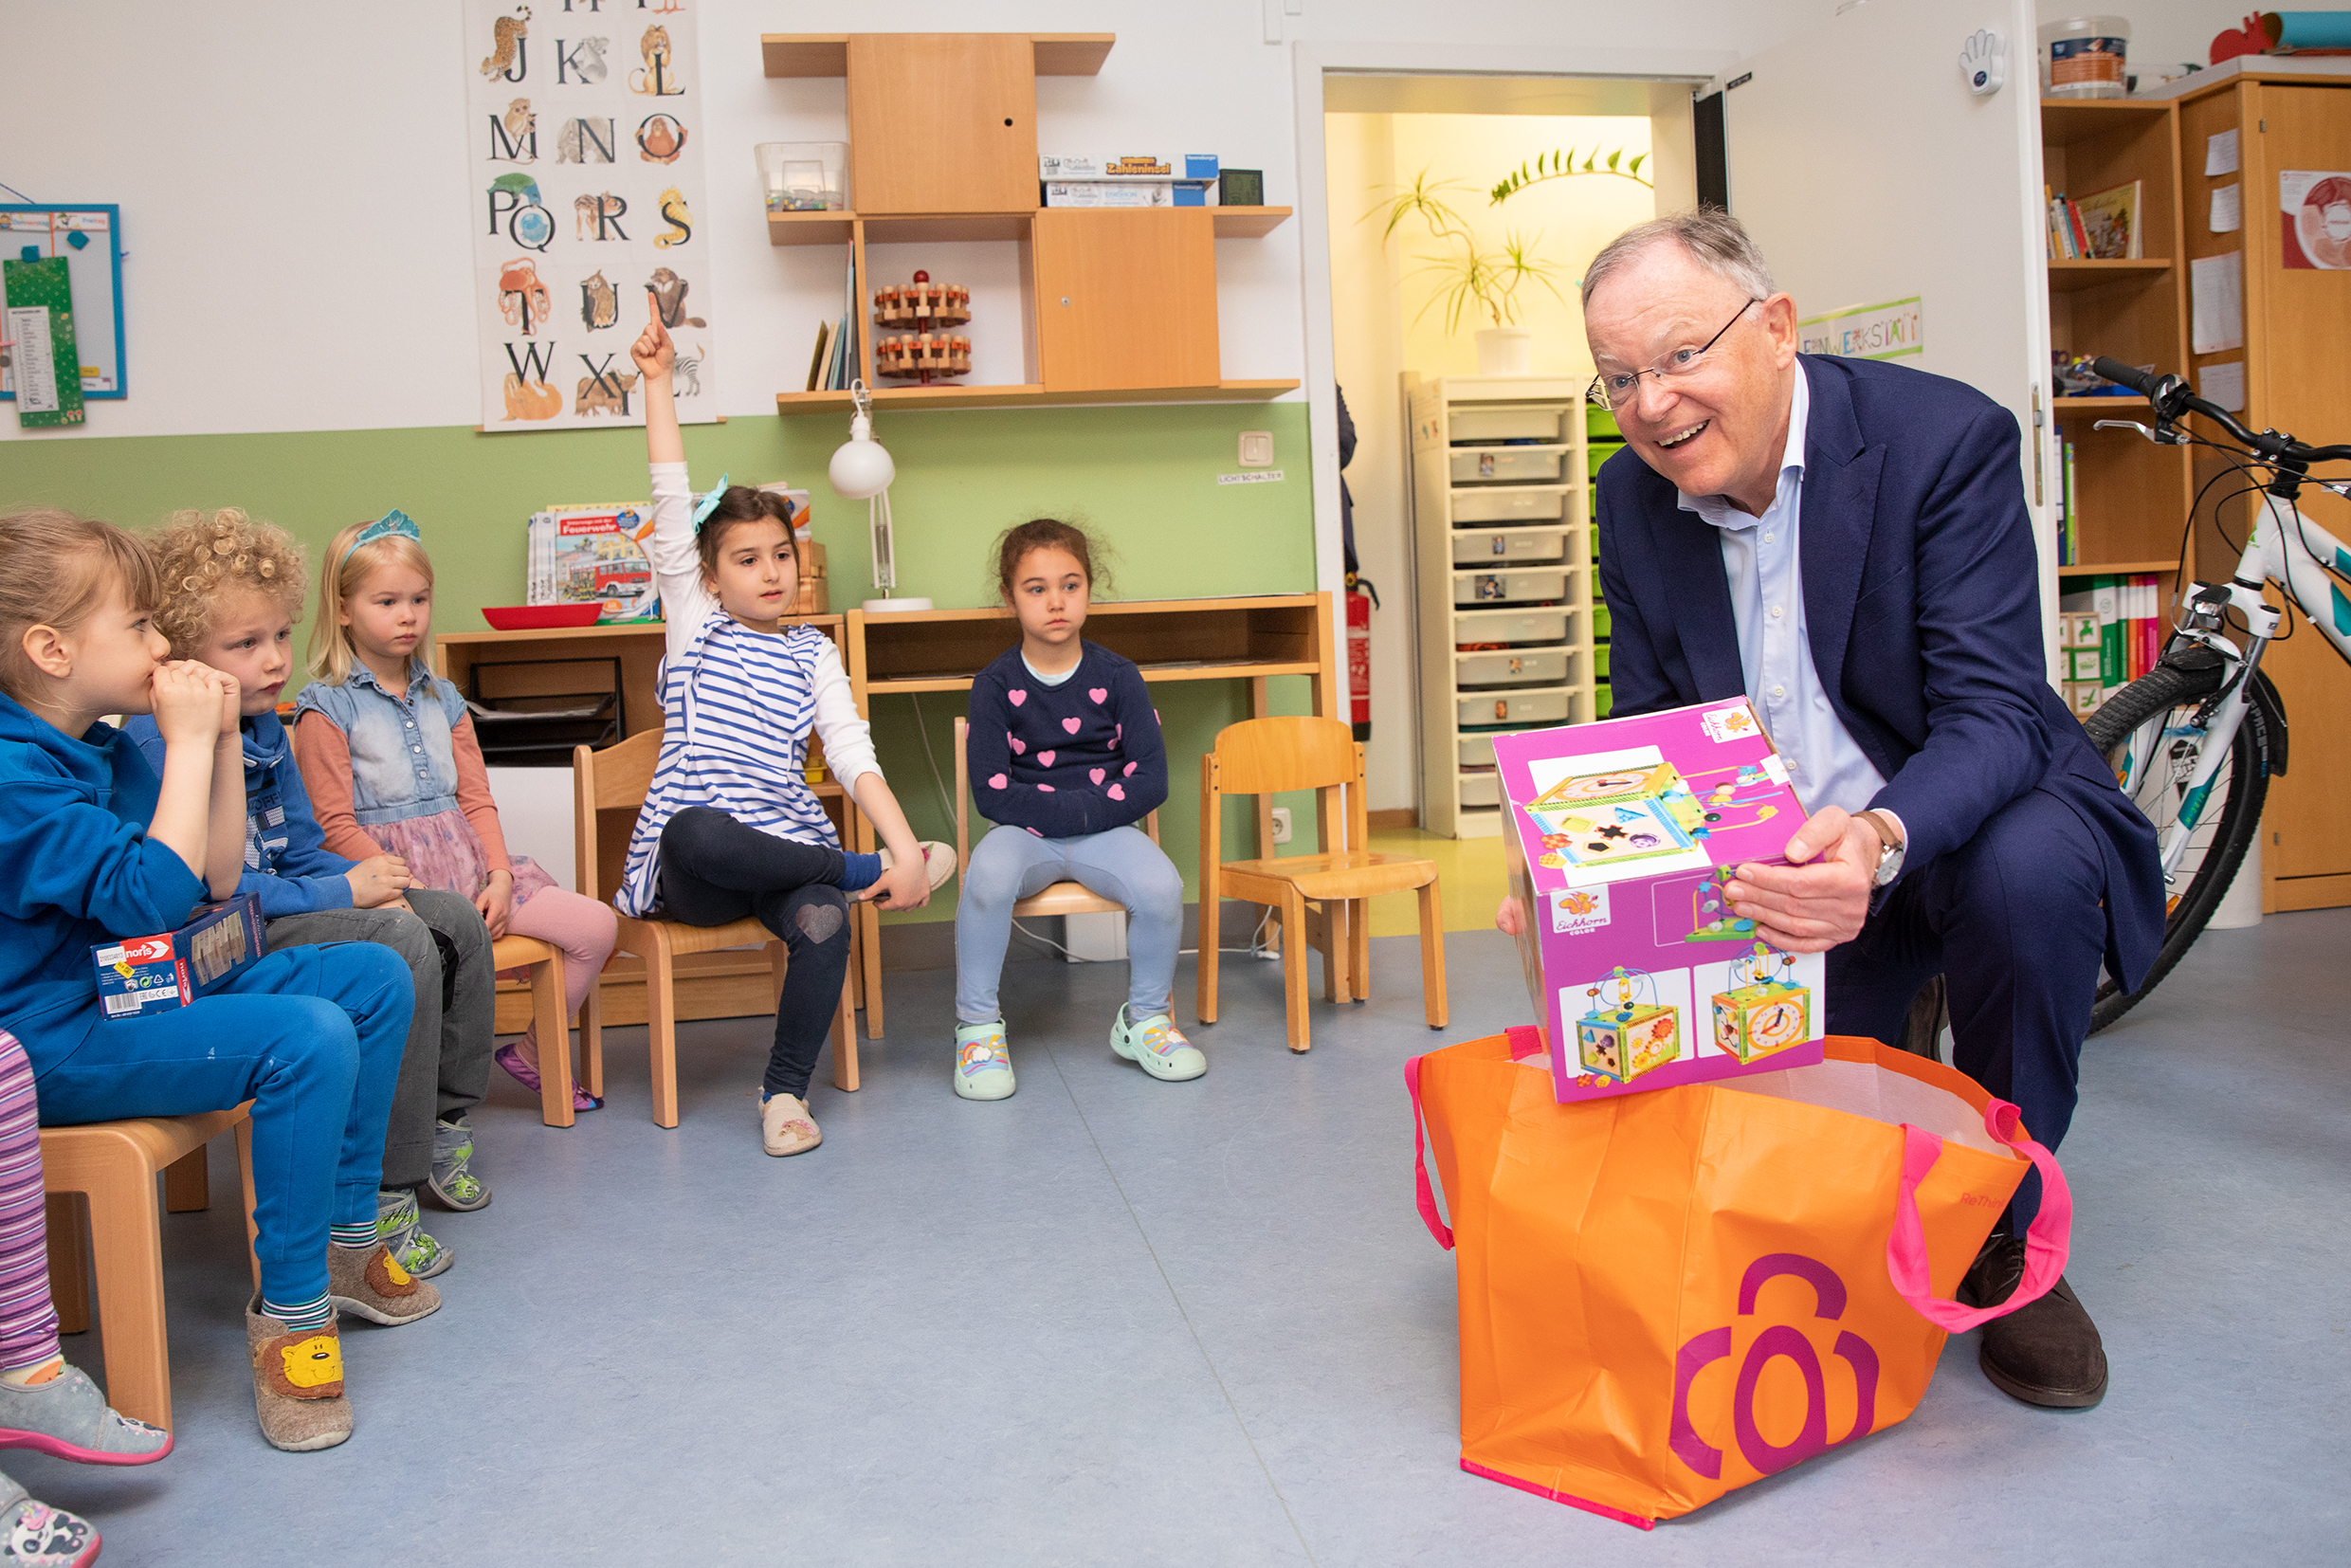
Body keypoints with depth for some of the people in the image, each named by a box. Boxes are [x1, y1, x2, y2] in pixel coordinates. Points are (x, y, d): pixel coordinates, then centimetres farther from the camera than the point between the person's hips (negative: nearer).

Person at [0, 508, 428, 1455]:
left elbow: (219, 878, 11)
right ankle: (289, 1313, -16)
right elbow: (151, 894, -30)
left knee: (375, 978, 4)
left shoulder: (105, 746, 10)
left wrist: (222, 739, 1)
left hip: (146, 989, 10)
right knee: (308, 1038, -29)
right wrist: (186, 743, -23)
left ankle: (344, 1242, 11)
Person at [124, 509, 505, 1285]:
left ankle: (441, 1126, 18)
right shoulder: (157, 742, -19)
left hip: (281, 903, 10)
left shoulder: (265, 729, 10)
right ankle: (382, 1201, -21)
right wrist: (343, 892, -21)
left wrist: (370, 880, -4)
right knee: (404, 948, -27)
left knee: (457, 920, 6)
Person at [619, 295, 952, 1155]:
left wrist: (905, 841, -14)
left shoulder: (812, 652, 14)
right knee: (696, 828, -39)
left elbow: (851, 750, 2)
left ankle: (785, 1090, -12)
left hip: (788, 845, 1)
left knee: (823, 922, -32)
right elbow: (672, 503, 3)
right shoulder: (694, 627, 10)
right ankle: (863, 873, -17)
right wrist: (657, 380, -2)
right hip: (695, 867, -1)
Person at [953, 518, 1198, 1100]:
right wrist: (1074, 810, -16)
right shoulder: (996, 685, -1)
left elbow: (1150, 782, -2)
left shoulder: (1116, 676, 2)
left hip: (1106, 829, 1)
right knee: (987, 876, -35)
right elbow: (992, 793, -8)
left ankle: (1144, 1018, -1)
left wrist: (1082, 813, -13)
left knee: (1161, 886, -29)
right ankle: (977, 1025, -14)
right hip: (1024, 833, -1)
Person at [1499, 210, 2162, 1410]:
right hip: (1786, 863, 4)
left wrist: (1880, 841, -47)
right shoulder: (1633, 497, -3)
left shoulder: (1946, 437, -18)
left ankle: (2005, 1237, -11)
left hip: (1957, 824, -3)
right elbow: (1646, 733, 0)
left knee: (2027, 872, -36)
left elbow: (1994, 714, -25)